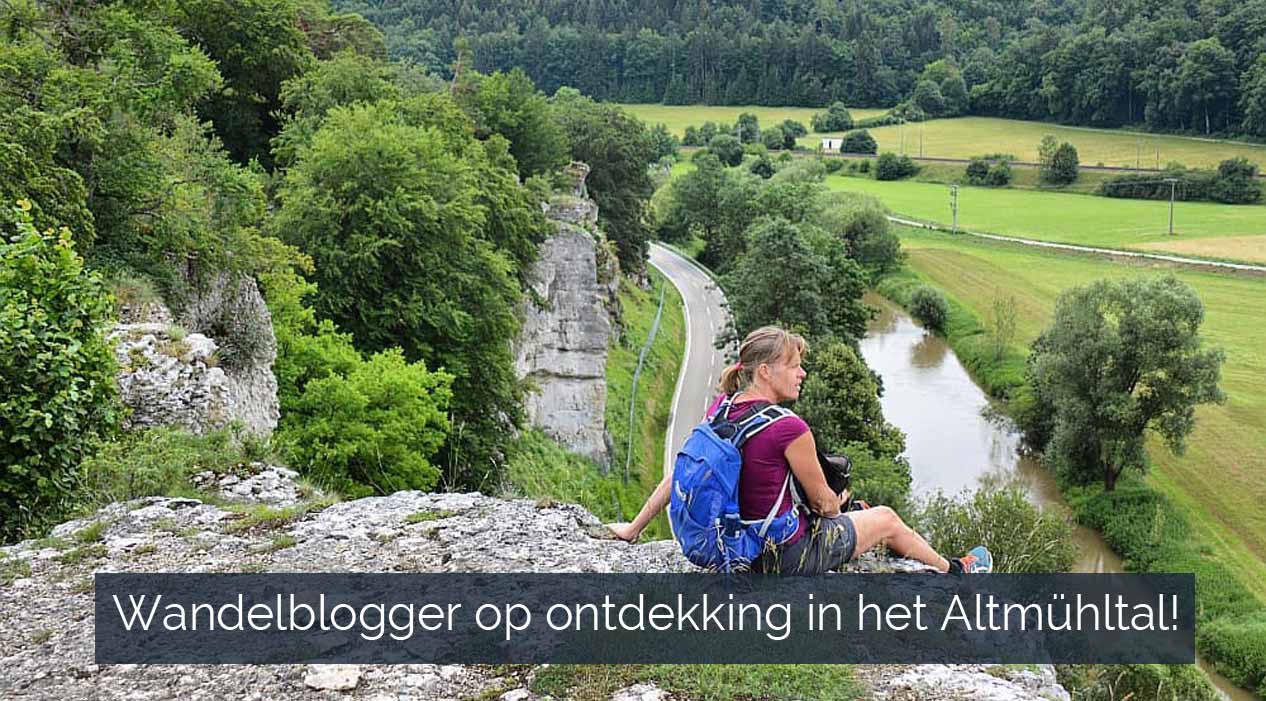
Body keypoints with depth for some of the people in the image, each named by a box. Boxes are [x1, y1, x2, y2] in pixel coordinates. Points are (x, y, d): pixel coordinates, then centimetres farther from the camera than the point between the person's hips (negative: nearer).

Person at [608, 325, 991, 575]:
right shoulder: (789, 429, -27)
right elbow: (822, 502, -13)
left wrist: (633, 528, 6)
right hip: (790, 555, -6)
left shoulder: (721, 408, -7)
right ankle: (954, 570, 46)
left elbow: (681, 471, -3)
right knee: (886, 518, 19)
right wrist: (840, 502, 11)